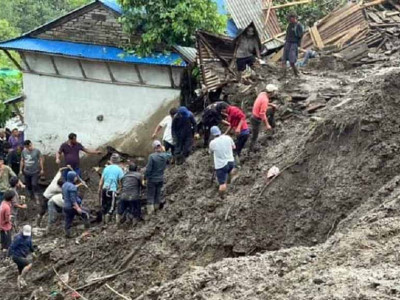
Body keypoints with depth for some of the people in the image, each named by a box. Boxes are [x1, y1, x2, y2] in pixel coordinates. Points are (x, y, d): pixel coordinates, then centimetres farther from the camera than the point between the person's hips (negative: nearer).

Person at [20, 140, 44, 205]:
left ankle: (36, 199, -5)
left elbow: (40, 160, -4)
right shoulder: (24, 152, 4)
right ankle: (31, 197, 28)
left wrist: (42, 169, -5)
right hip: (26, 172, 4)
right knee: (28, 185, 11)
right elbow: (22, 161, 11)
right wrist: (21, 170, 13)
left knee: (34, 185, -14)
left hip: (35, 172, -4)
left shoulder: (37, 151, -8)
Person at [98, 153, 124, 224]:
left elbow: (101, 180, 12)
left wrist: (99, 189, 20)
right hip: (112, 190, -5)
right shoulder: (119, 169, -4)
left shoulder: (106, 168, 10)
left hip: (104, 189, 5)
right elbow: (120, 181, -6)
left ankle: (104, 221, 21)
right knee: (111, 207, -1)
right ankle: (107, 222, -6)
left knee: (104, 206, 15)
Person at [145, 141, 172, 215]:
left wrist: (145, 177, -9)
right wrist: (164, 151, 17)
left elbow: (148, 169, -19)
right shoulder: (165, 156, -7)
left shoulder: (152, 156, -22)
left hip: (152, 179, -4)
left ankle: (150, 211, 5)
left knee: (150, 196, 6)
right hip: (161, 179, 4)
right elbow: (170, 155, 19)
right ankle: (156, 208, 29)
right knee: (158, 194, 19)